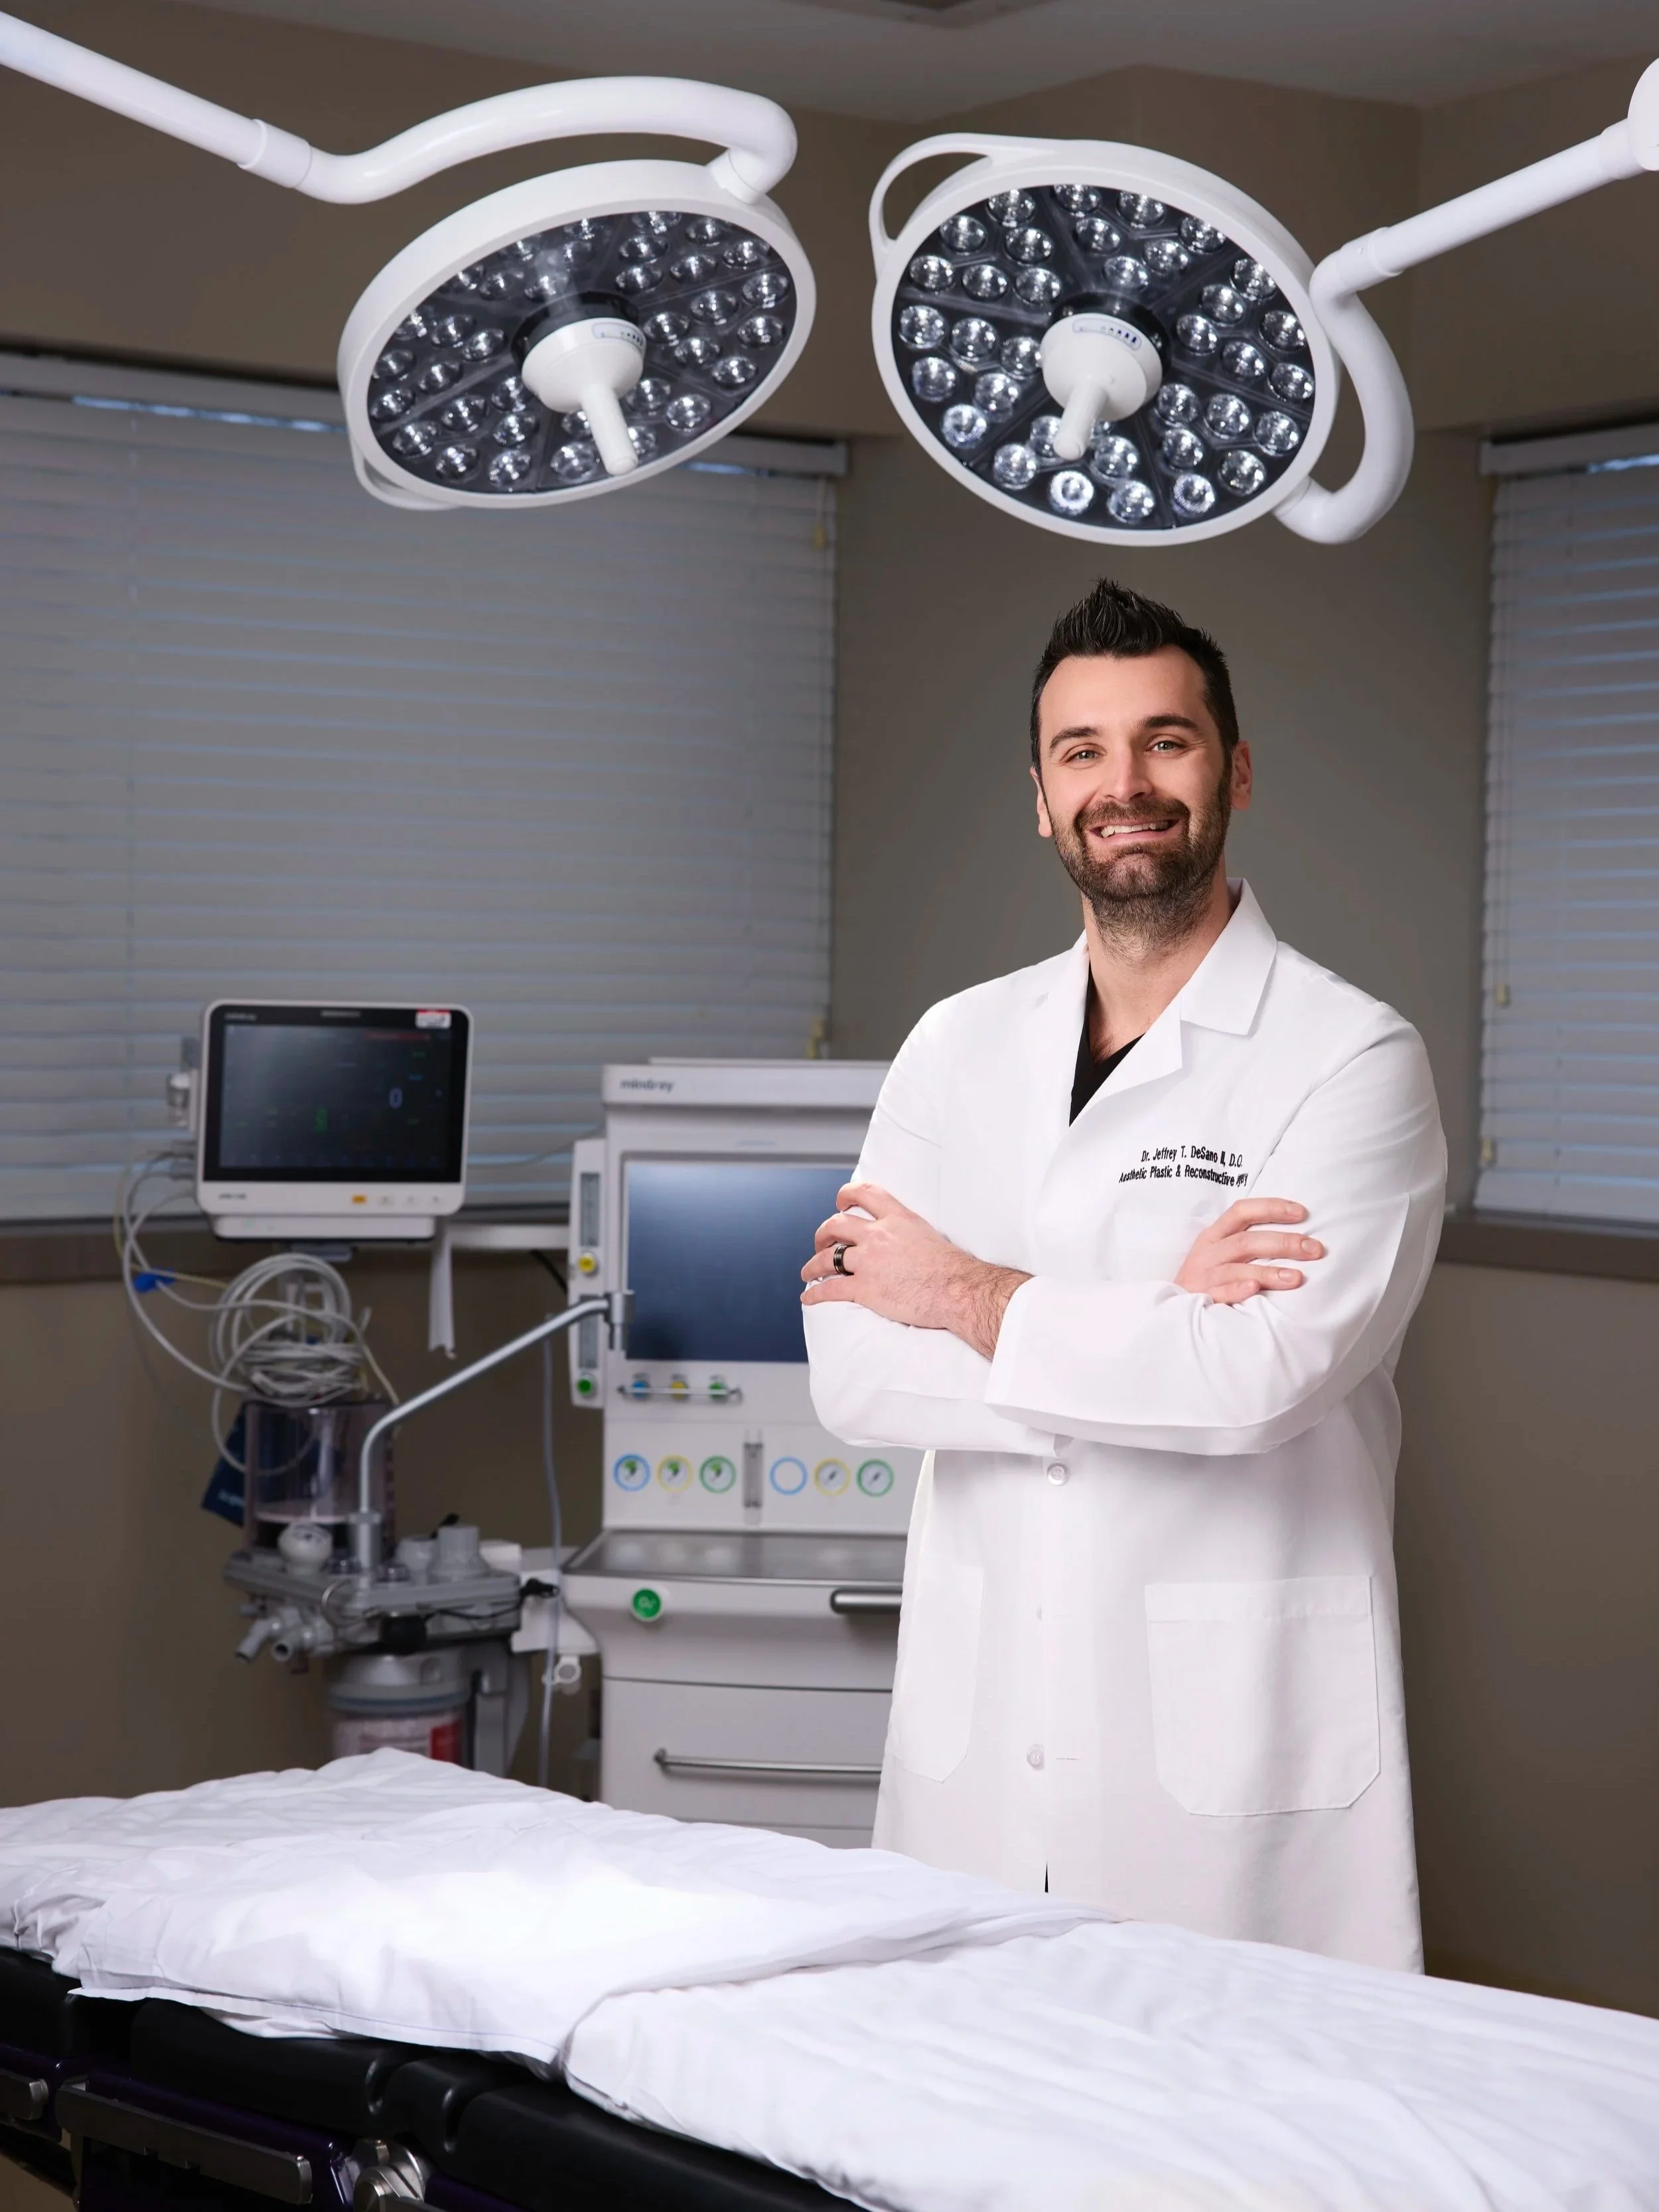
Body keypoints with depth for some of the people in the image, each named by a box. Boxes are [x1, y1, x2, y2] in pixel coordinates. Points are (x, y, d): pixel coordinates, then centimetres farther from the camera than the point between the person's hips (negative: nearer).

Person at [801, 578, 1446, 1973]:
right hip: (975, 1726, 4)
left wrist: (969, 1297, -6)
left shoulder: (1353, 1059, -4)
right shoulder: (961, 1048, 10)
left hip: (1232, 1747, -4)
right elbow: (854, 1373, -1)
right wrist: (1157, 1325, -11)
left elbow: (1262, 1378, -18)